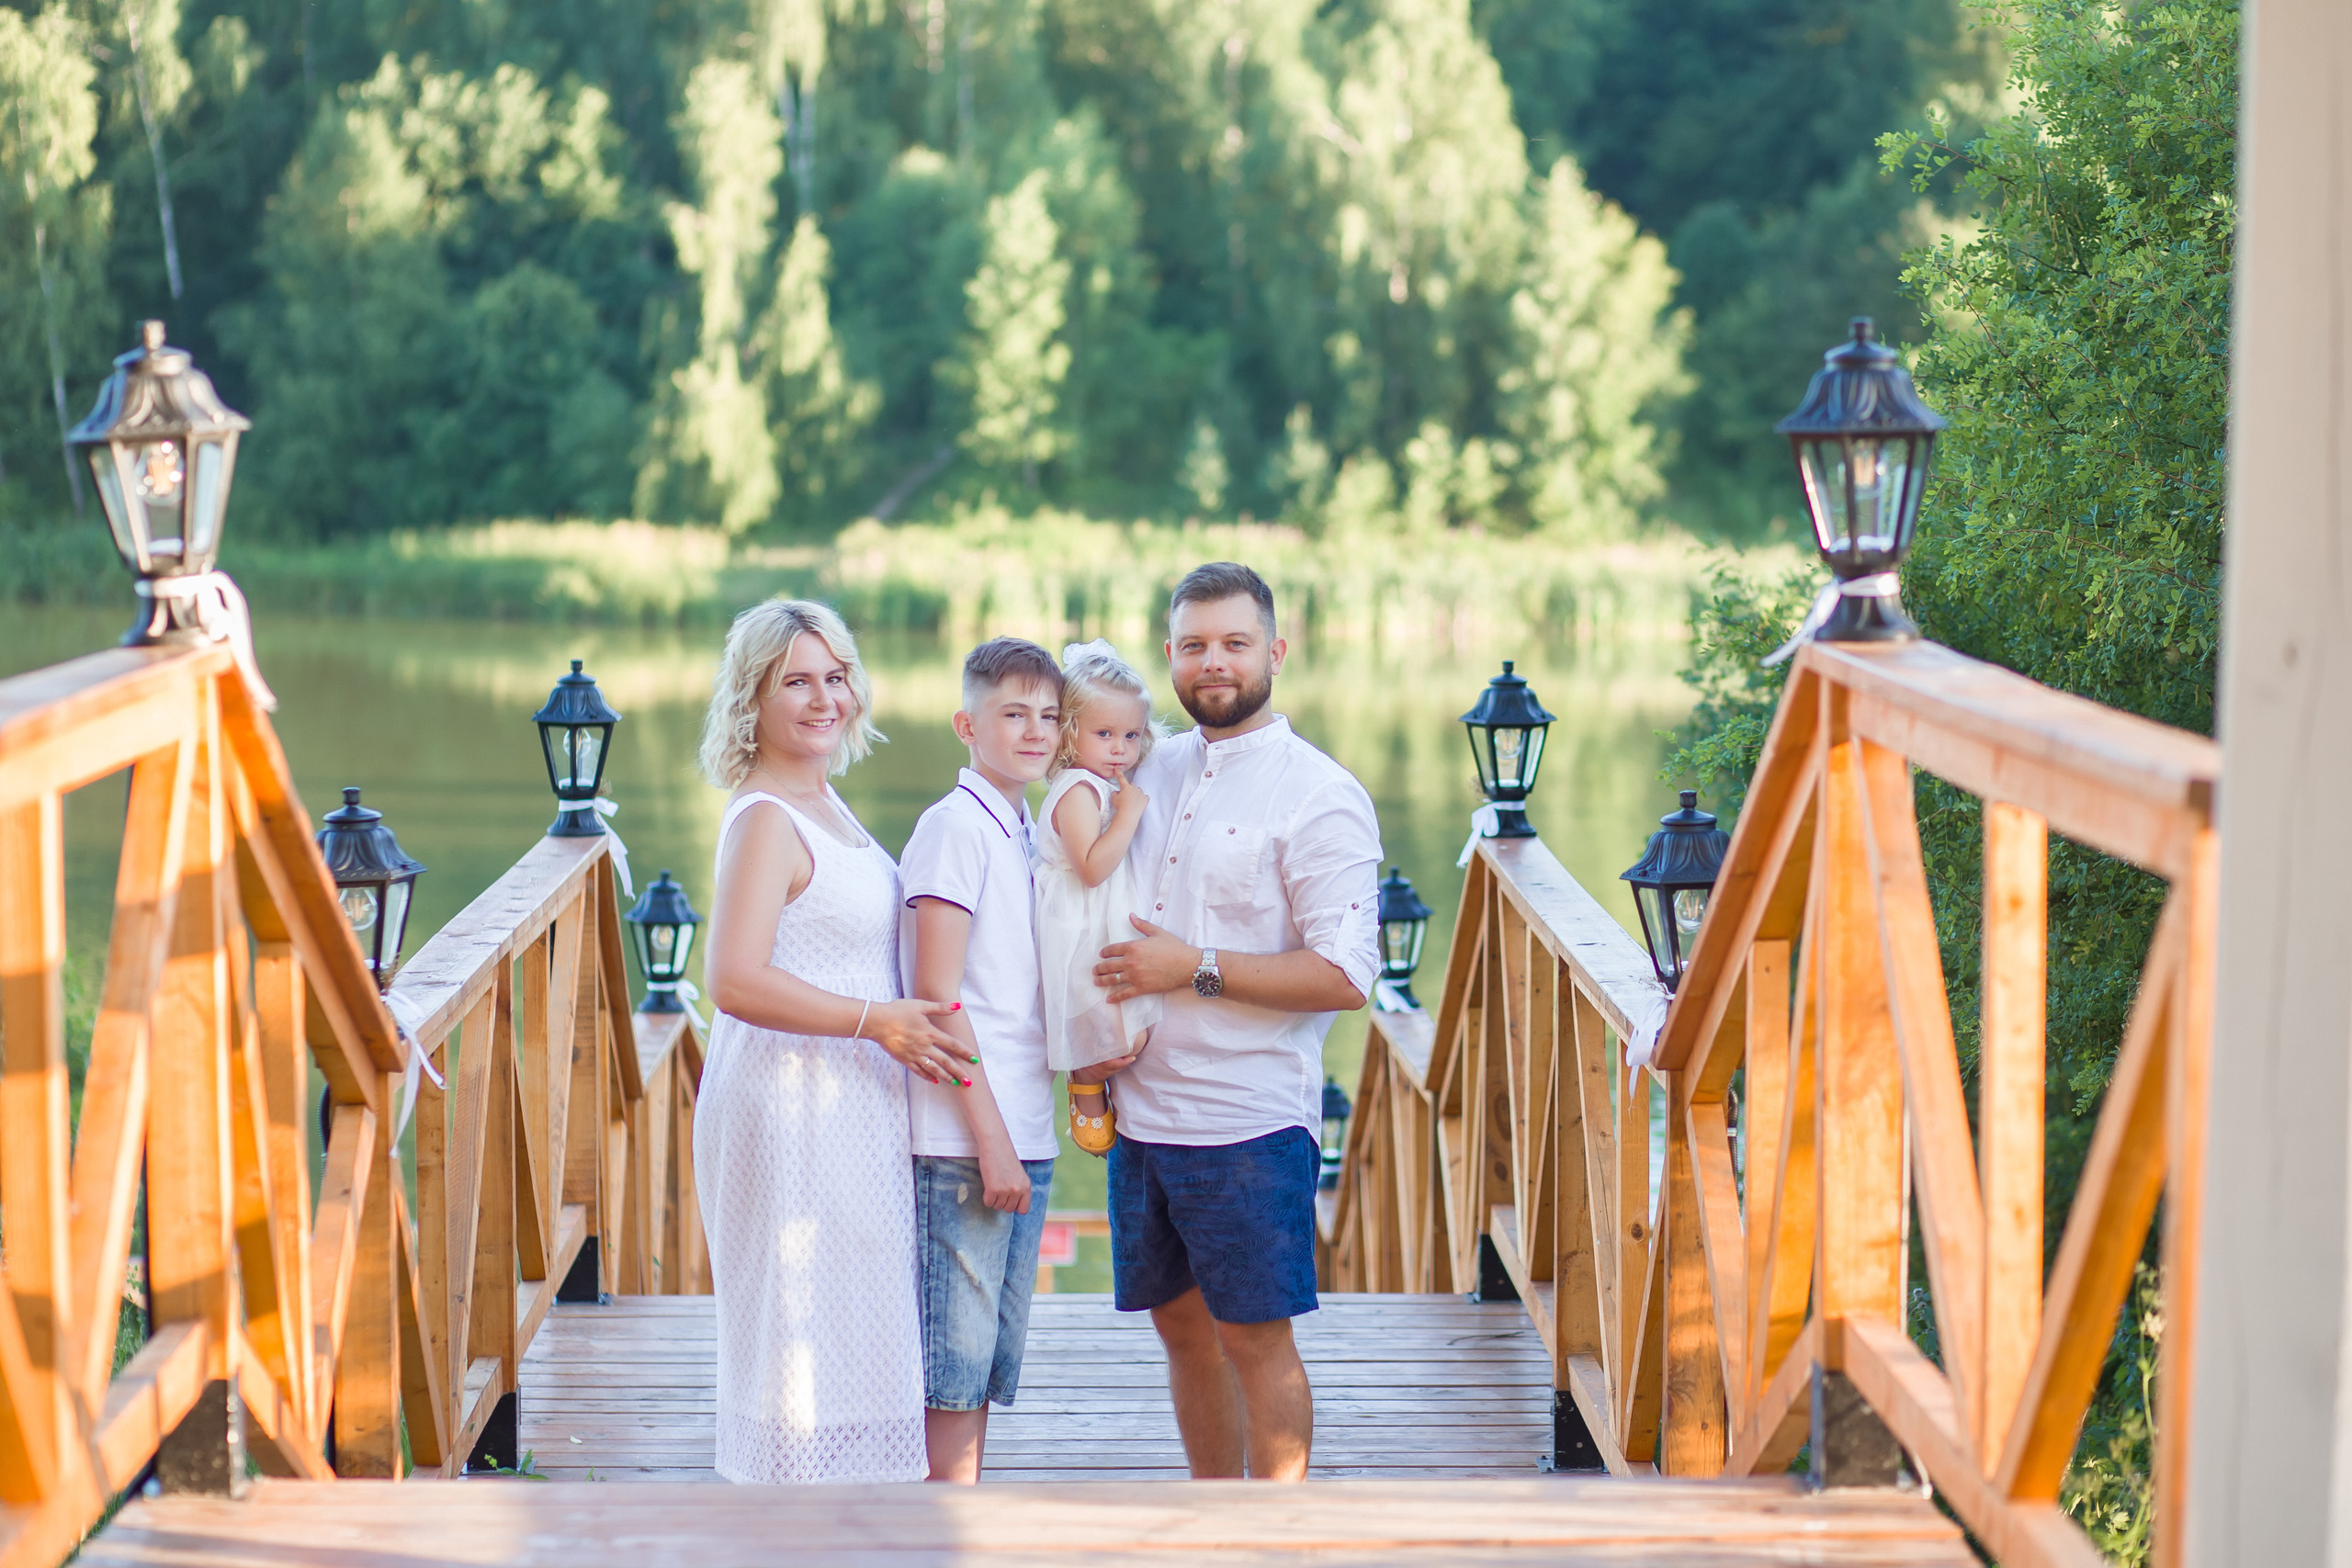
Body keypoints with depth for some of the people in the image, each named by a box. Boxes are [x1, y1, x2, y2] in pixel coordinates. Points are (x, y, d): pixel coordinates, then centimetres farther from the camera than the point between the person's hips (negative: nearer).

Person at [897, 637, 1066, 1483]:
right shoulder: (954, 826, -10)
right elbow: (934, 996, -15)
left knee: (987, 1365, 13)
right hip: (960, 1141, -8)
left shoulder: (1031, 832, 15)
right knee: (952, 1364, -4)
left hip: (1021, 1140, 8)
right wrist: (991, 1139, -16)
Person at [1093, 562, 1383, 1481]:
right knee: (1181, 1325, 14)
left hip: (1250, 1125, -7)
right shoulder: (1153, 772, 11)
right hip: (1142, 1111, 7)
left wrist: (1196, 969, -18)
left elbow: (1345, 976, -16)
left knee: (1254, 1338, -2)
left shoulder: (1320, 797, -9)